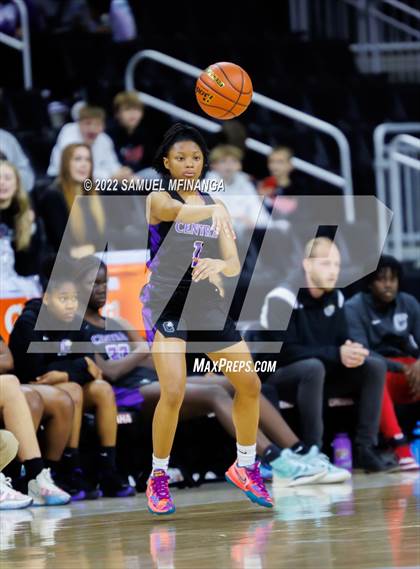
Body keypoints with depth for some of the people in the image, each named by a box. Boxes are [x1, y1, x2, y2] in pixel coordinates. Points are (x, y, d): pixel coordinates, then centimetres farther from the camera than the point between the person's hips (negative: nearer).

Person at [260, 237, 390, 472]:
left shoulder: (335, 297, 3)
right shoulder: (284, 298, -20)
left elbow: (343, 340, 5)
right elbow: (285, 352, -26)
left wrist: (353, 351, -22)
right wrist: (337, 354, -32)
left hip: (318, 374, 7)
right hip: (278, 377, -7)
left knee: (375, 365, -11)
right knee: (314, 367, -39)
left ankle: (365, 448, -13)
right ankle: (313, 452, -34)